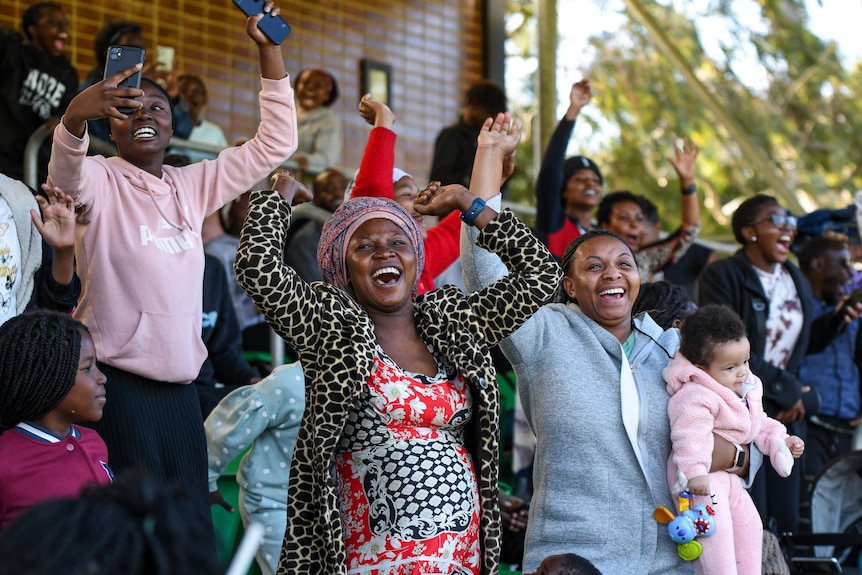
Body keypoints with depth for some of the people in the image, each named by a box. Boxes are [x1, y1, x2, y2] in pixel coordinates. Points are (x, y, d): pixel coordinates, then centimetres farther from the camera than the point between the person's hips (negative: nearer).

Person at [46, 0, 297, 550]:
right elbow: (67, 170, -25)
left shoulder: (193, 186, 13)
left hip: (180, 386, 5)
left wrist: (269, 50, 5)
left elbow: (276, 143, 13)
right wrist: (77, 115, -47)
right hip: (117, 383, -5)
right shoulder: (99, 181, -1)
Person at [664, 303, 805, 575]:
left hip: (729, 475, 10)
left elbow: (759, 424, 23)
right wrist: (694, 473, -41)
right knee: (716, 527, -21)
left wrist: (780, 440, 11)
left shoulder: (747, 391, 9)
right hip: (702, 478, -10)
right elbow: (688, 435, -34)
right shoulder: (697, 398, -24)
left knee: (749, 524, 12)